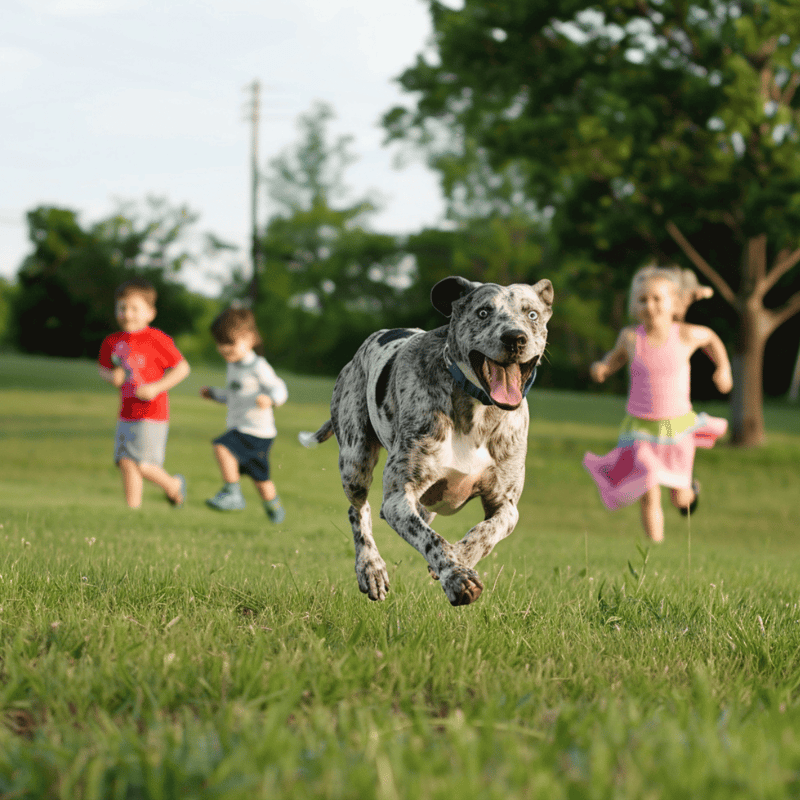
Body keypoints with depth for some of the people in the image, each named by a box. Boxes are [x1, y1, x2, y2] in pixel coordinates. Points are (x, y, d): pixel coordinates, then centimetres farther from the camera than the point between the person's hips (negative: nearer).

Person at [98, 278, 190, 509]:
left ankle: (173, 485, 19)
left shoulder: (156, 339, -11)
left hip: (152, 414, -6)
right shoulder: (112, 342, 6)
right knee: (126, 463, 2)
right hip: (126, 415, 6)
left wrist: (156, 388, -17)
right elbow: (102, 368, 23)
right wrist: (111, 376, -1)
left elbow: (182, 367, -9)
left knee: (143, 465, -9)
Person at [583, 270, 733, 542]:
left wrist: (723, 368, 6)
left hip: (677, 427, 1)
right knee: (649, 497, -5)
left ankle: (689, 488, 50)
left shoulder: (685, 335, -11)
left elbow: (710, 337, 12)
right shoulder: (631, 337, -10)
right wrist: (602, 367, -8)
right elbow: (617, 356, 11)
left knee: (680, 500, 14)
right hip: (640, 428, -1)